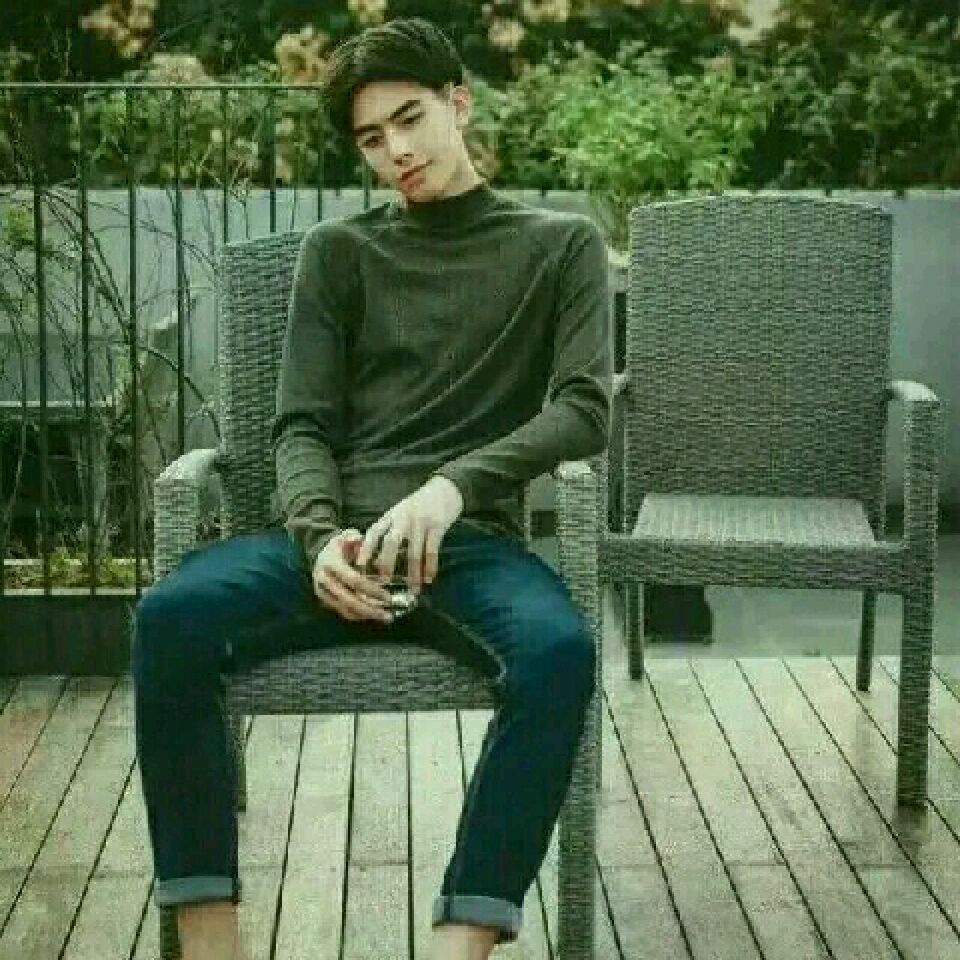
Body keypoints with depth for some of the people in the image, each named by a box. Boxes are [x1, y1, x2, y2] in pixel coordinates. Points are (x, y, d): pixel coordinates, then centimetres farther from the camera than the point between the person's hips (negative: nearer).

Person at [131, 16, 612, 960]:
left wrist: (456, 483, -19)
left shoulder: (561, 244, 14)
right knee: (170, 616, -30)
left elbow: (585, 410, 0)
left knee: (559, 650, -37)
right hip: (334, 537, 2)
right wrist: (321, 535, -14)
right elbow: (302, 425, 9)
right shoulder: (338, 251, 18)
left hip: (471, 541, -1)